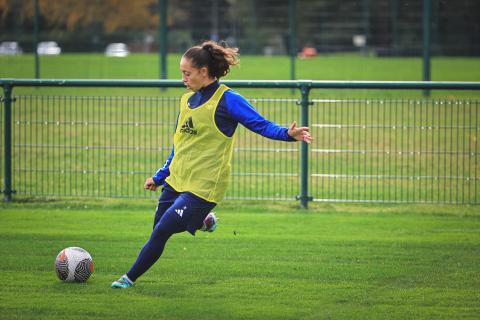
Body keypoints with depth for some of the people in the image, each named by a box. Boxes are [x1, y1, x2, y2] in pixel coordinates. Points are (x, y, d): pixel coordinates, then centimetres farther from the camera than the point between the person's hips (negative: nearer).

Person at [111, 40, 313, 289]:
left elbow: (261, 125, -14)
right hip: (176, 181, 8)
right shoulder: (187, 100, 12)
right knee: (160, 229, 12)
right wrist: (159, 176, 22)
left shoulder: (227, 100, -11)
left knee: (161, 232, -9)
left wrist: (287, 133, -33)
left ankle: (130, 278, 7)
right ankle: (201, 220, 37)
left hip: (202, 185, -8)